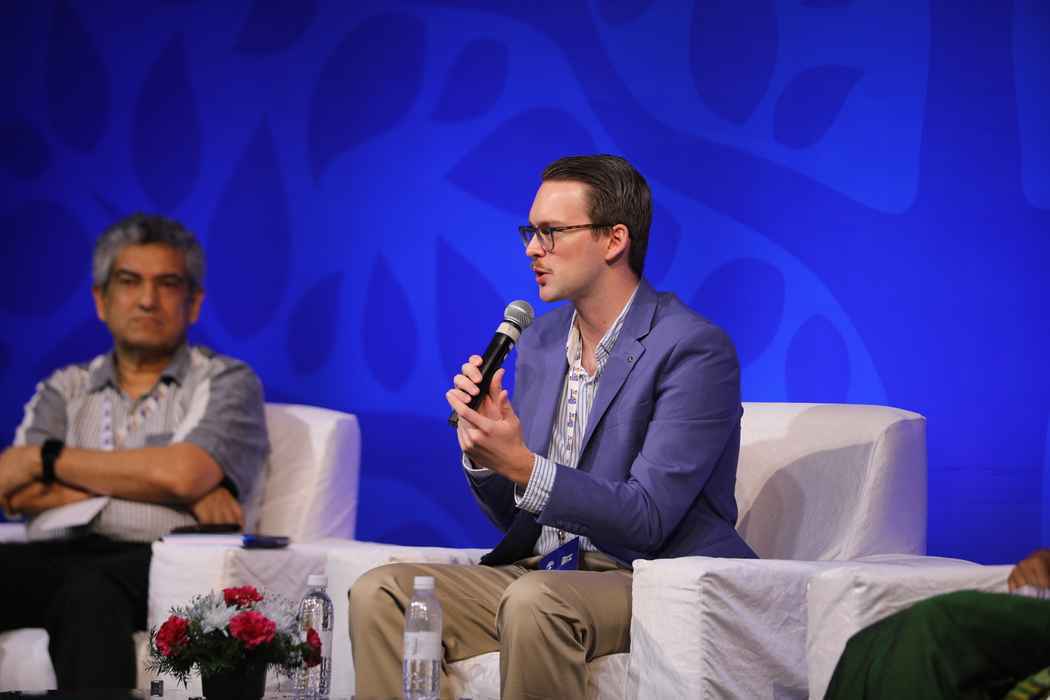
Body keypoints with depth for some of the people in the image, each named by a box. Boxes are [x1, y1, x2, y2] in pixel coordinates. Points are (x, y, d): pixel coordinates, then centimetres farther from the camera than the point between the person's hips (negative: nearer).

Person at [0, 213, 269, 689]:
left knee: (91, 593, -40)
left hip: (164, 562, -3)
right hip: (56, 556, 3)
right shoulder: (64, 390, 25)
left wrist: (47, 458, 4)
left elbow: (181, 473, -6)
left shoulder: (228, 382, 14)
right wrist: (143, 477, -2)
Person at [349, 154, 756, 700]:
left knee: (532, 601, -36)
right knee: (379, 594, -14)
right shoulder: (540, 340, 12)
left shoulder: (695, 349, -11)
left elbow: (647, 519, -18)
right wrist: (482, 450, -7)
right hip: (540, 571, 7)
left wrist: (523, 466, -27)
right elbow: (513, 517, 15)